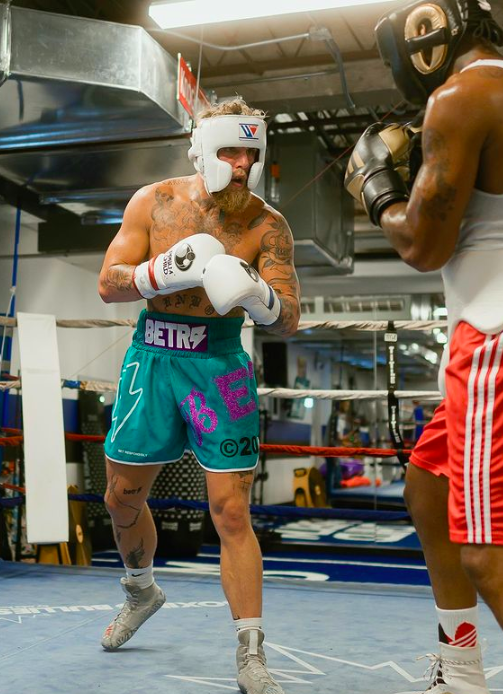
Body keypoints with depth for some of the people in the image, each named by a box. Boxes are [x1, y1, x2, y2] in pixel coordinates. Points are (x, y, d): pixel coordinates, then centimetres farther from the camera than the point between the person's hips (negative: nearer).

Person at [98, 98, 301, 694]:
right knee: (123, 496, 14)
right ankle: (141, 591, 44)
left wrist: (258, 296, -32)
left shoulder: (267, 226, -6)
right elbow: (108, 284, -5)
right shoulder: (153, 202, -1)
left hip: (219, 365, -2)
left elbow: (288, 323, -10)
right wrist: (164, 273, -23)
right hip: (152, 358, 3)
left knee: (231, 511, -7)